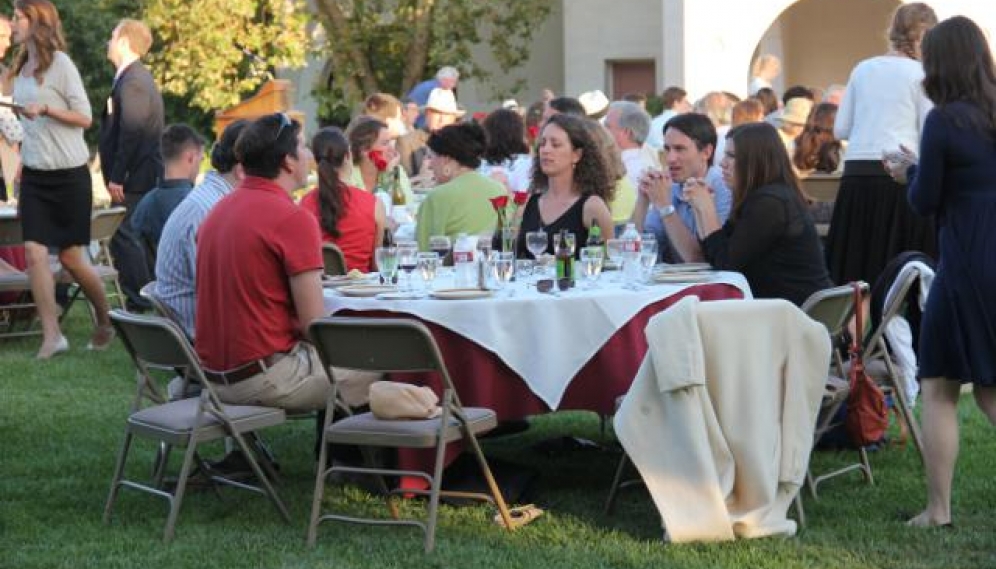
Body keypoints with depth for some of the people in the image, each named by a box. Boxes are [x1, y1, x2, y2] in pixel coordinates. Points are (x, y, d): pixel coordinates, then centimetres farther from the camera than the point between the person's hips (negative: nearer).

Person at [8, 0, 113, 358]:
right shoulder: (22, 68, 10)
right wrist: (23, 159, 16)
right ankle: (51, 336, -7)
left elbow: (85, 117, -11)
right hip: (34, 175, 6)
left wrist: (45, 108, -22)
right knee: (34, 253, -9)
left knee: (71, 257, 3)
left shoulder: (60, 63, -10)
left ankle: (105, 324, 25)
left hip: (68, 174, -6)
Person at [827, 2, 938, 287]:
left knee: (855, 264, 7)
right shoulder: (921, 73, -2)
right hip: (899, 175, -4)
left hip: (856, 173, 4)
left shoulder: (862, 69, 11)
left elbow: (840, 129, 13)